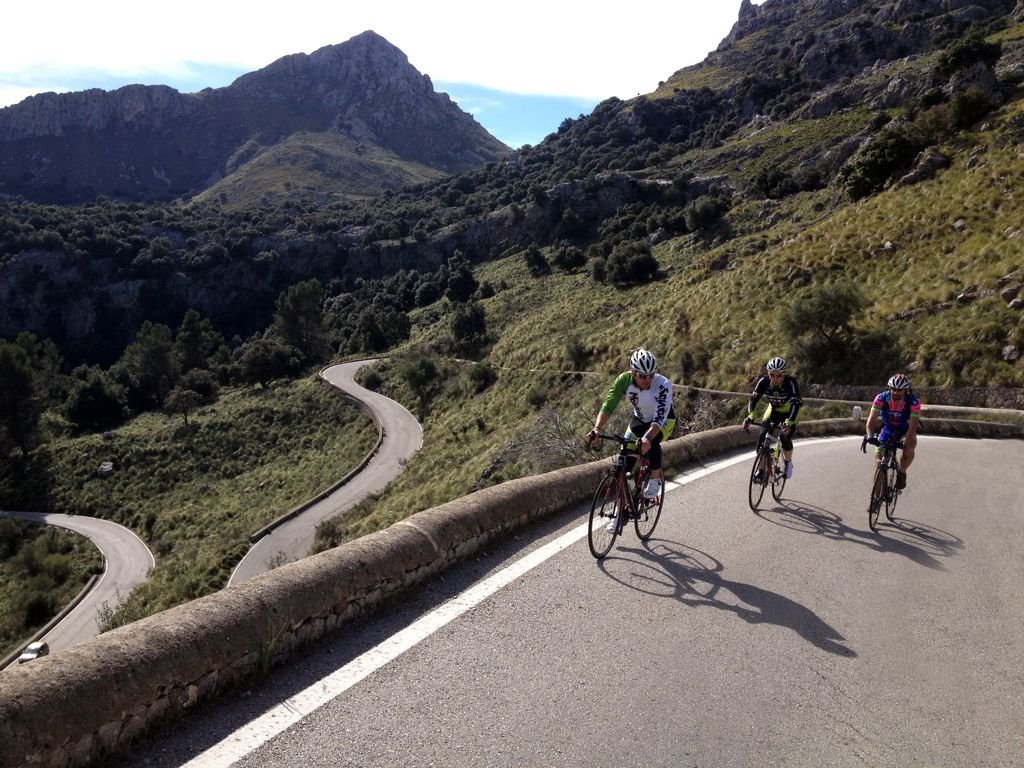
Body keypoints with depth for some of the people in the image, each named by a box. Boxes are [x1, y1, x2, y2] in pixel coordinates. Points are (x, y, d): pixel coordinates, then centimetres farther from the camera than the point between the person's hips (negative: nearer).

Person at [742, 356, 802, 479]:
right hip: (773, 410, 3)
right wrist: (750, 417, -44)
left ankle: (788, 463, 8)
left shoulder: (790, 382, -32)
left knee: (785, 437, -22)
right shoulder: (763, 381, -24)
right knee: (762, 438, -14)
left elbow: (796, 403, -39)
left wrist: (789, 422, -54)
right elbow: (753, 399, -26)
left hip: (789, 412, -3)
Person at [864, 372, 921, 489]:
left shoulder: (913, 402, -30)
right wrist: (871, 436, -49)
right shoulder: (881, 398, -27)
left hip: (905, 429, -1)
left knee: (909, 448, -31)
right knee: (879, 462, -10)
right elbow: (871, 419, -31)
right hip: (888, 428, 1)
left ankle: (901, 473, -3)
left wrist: (906, 442, -50)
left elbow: (913, 425, -35)